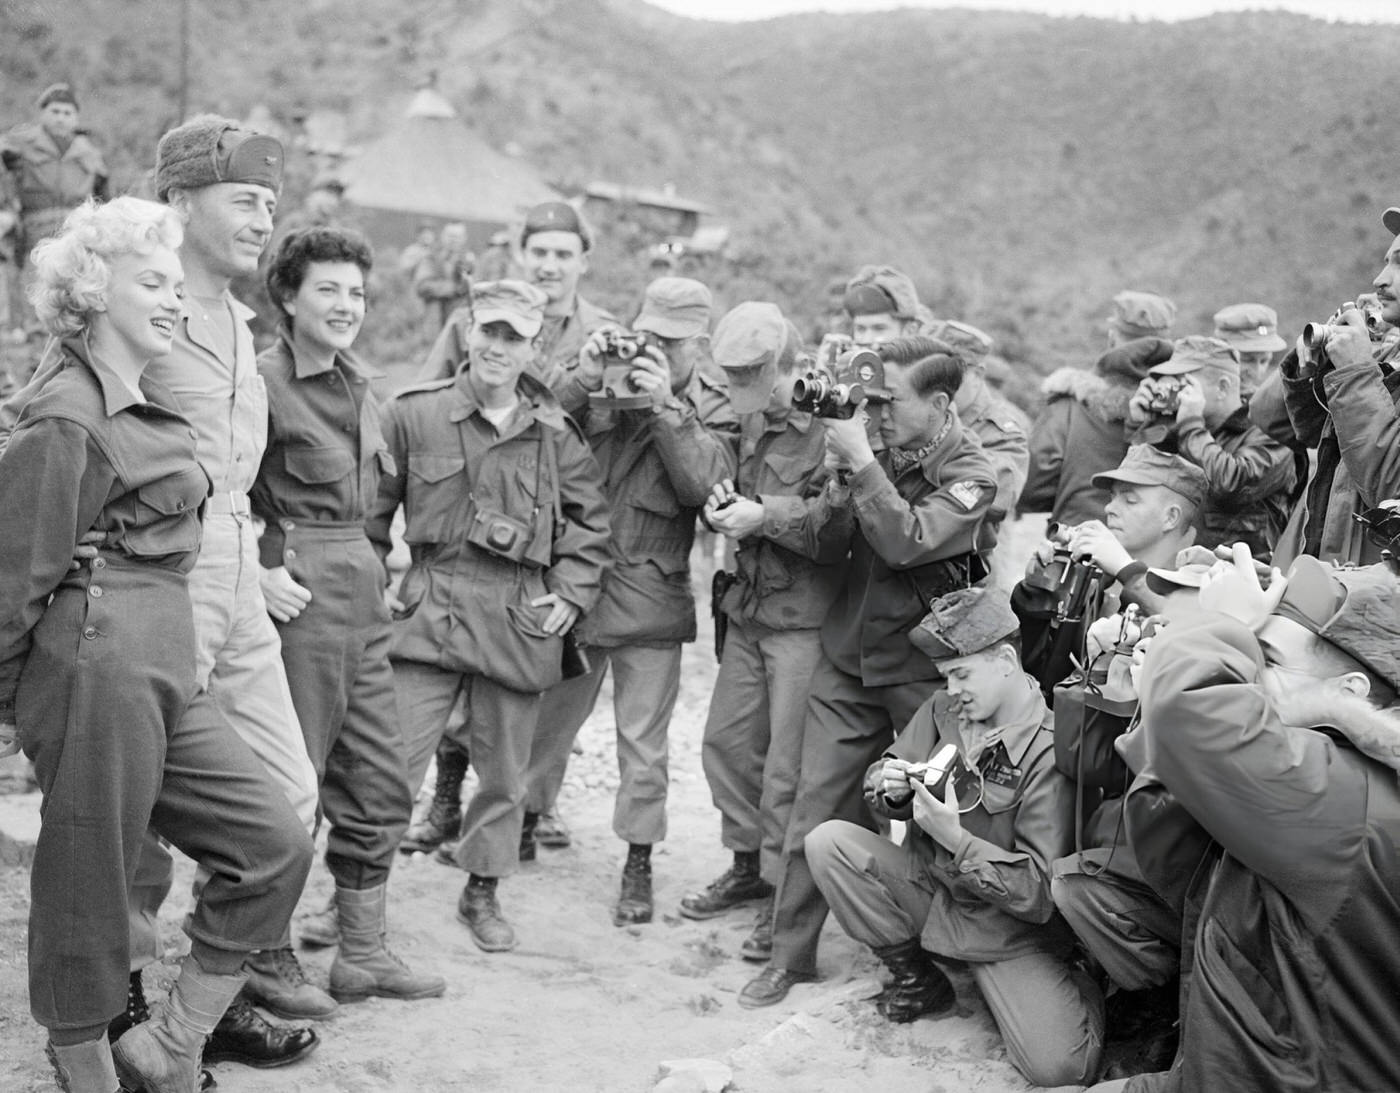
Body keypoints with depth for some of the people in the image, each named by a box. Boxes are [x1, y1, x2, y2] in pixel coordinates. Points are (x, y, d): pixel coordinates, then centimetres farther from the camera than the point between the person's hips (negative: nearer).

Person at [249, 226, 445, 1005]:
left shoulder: (360, 387, 14)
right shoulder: (263, 383, -11)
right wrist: (262, 569, -20)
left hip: (363, 595, 9)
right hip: (299, 596, -8)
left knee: (380, 785, 12)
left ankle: (364, 954, 24)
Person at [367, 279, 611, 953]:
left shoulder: (558, 435, 6)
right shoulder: (414, 413, 1)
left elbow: (591, 522, 14)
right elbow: (372, 507, 7)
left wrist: (571, 594, 4)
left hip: (522, 619, 2)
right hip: (430, 610, -2)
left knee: (504, 768, 11)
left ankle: (482, 892, 29)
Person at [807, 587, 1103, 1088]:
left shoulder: (1049, 753, -19)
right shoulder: (941, 710, -2)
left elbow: (1042, 894, -20)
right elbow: (881, 773, 11)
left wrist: (956, 839, -27)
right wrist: (890, 788, -13)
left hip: (1009, 929, -5)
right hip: (930, 889, 6)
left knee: (1058, 1065, -27)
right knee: (828, 842, -16)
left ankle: (1080, 989, 12)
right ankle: (916, 978, 3)